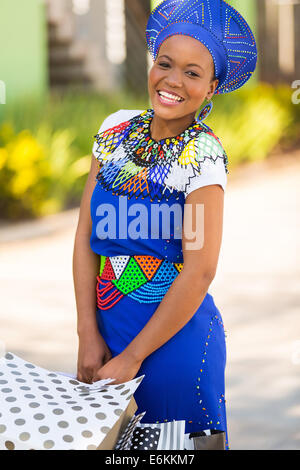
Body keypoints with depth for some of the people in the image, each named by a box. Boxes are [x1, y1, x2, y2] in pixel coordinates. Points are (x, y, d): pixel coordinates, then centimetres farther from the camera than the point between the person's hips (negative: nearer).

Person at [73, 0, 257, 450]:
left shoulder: (202, 154, -14)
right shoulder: (117, 128, 2)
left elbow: (200, 269, -18)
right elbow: (87, 234, 2)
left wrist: (132, 356, -15)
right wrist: (88, 334, -6)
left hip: (176, 332, -5)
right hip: (108, 325, 5)